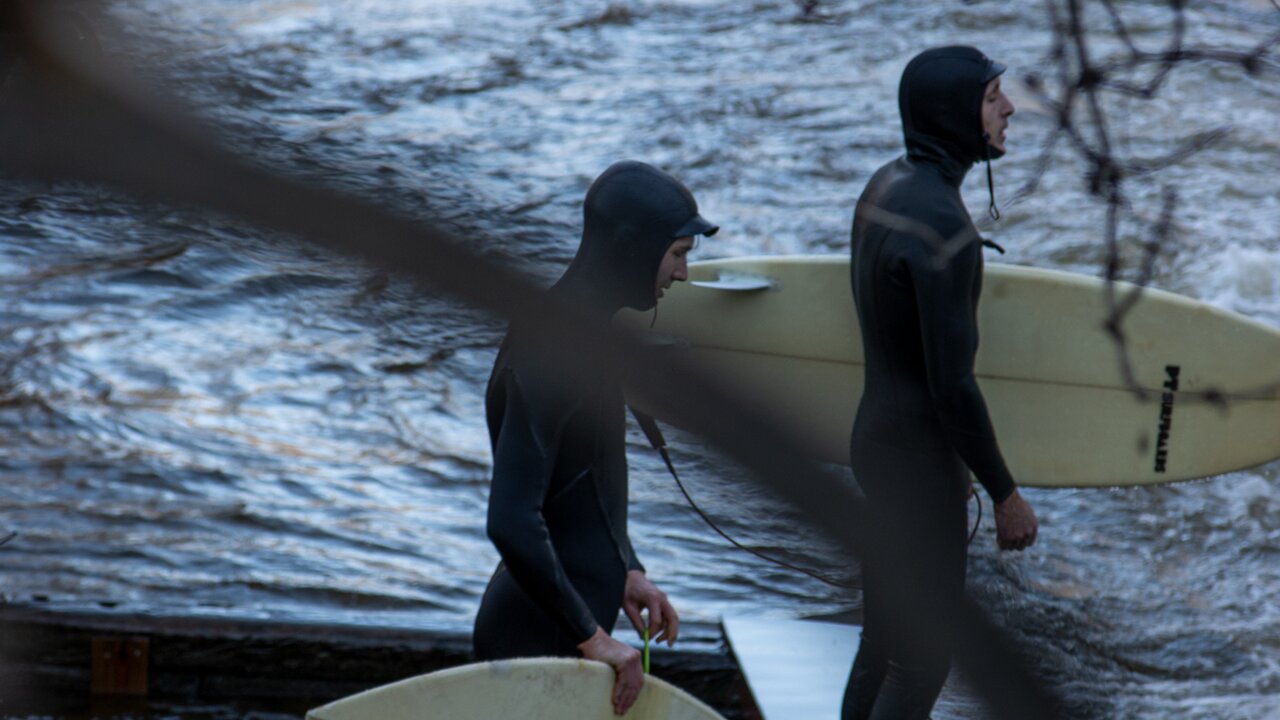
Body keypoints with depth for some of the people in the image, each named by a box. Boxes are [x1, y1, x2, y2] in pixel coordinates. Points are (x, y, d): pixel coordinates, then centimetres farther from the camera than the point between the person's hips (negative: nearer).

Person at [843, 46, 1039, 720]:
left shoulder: (887, 186, 5)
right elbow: (953, 383, -25)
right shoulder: (942, 225, -26)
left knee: (883, 642, 18)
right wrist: (1006, 495, -16)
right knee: (922, 659, -1)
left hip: (877, 437, 10)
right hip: (920, 461, -10)